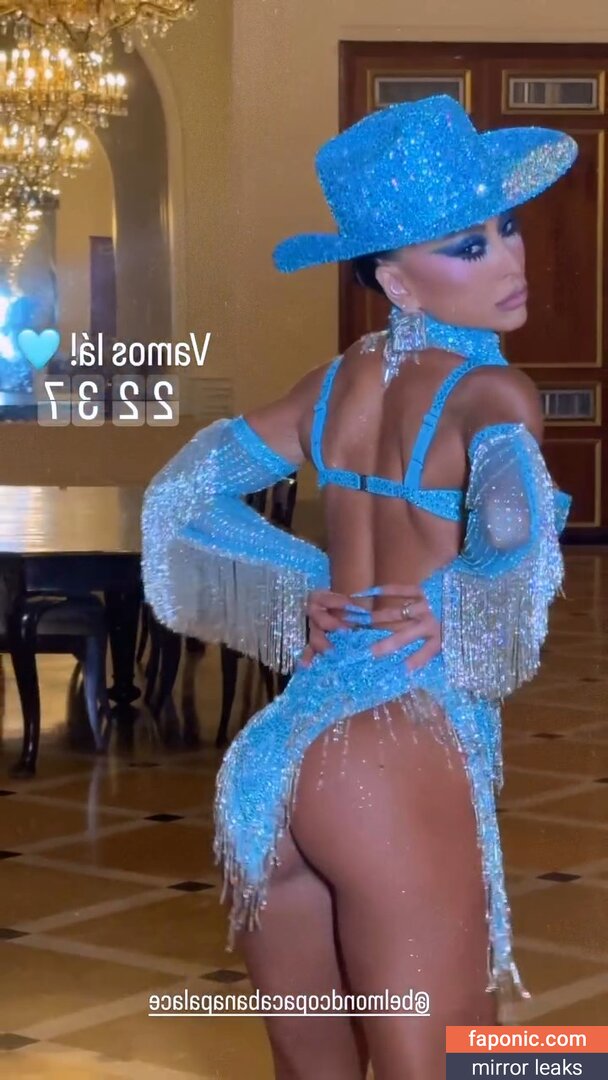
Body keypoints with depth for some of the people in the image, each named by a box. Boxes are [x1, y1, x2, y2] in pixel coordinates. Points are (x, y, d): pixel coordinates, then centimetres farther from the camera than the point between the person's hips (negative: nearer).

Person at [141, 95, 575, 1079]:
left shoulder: (343, 380, 11)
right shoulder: (492, 394, -9)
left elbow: (179, 496, 19)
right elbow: (521, 556, -28)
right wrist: (445, 612, -8)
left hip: (276, 761, 8)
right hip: (399, 761, -8)